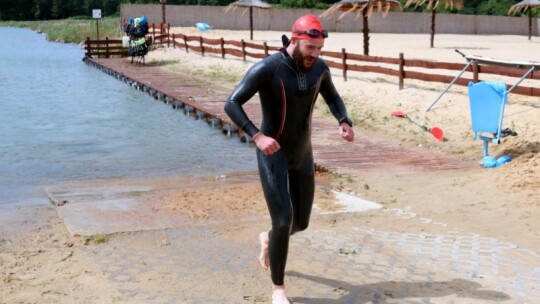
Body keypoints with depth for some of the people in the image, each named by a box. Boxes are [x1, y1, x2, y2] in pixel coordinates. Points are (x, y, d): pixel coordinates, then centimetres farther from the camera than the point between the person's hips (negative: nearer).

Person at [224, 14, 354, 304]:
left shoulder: (319, 68, -3)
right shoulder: (266, 68, -21)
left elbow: (332, 97, 16)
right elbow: (231, 105, -22)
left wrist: (344, 122, -5)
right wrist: (257, 136, -36)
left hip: (302, 155, 6)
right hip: (273, 155, -6)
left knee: (301, 222, 14)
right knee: (283, 222, -12)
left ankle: (268, 239, 50)